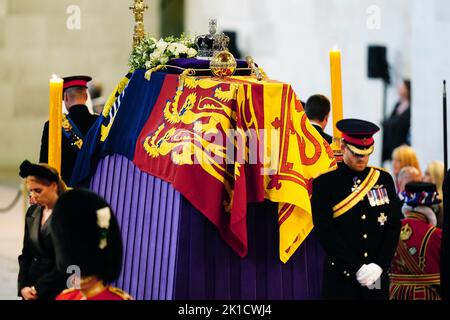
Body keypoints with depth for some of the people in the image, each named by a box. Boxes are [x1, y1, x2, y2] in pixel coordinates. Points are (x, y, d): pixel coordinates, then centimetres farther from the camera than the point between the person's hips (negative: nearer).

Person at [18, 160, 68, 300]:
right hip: (32, 289, 5)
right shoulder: (32, 213, 9)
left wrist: (39, 289, -12)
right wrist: (23, 286, -2)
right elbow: (26, 254, 12)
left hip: (58, 291, -5)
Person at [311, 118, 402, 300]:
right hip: (341, 279, -3)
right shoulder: (325, 182, -3)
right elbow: (326, 232, -9)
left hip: (378, 276, 3)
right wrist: (356, 268, -14)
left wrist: (379, 265, -8)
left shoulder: (383, 179, 9)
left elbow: (394, 226, 6)